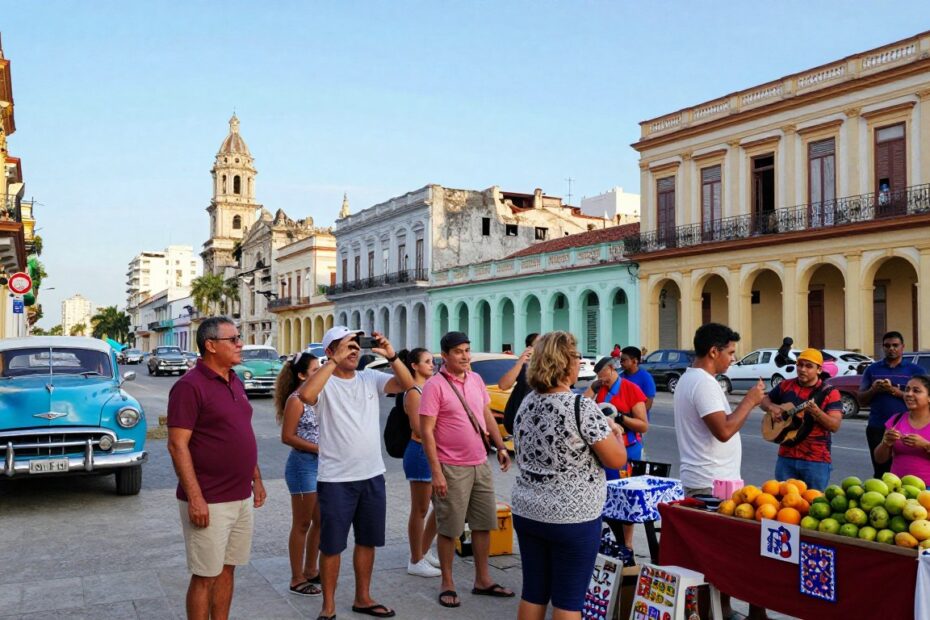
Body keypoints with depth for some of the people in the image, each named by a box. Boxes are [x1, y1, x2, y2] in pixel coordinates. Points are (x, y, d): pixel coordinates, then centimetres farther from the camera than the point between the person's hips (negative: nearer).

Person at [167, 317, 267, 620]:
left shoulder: (236, 383, 10)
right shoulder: (190, 386, -14)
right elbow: (177, 445, -18)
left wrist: (257, 479, 17)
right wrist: (195, 498, -21)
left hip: (241, 498, 7)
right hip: (209, 503, -7)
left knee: (227, 570, 16)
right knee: (205, 577, 4)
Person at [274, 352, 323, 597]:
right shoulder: (296, 400, -14)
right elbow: (287, 437, -17)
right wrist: (319, 448, -19)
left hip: (321, 465, 8)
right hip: (303, 465, -8)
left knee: (320, 521, 15)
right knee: (302, 524, 2)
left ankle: (311, 570, 29)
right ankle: (297, 580, 13)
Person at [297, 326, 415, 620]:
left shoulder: (370, 378, 3)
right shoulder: (324, 383, -10)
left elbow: (407, 384, -7)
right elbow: (305, 394, -33)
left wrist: (391, 356, -21)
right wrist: (335, 361, -31)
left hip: (373, 475, 5)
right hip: (336, 480, -5)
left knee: (368, 541, 17)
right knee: (332, 545, 7)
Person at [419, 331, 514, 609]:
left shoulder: (476, 379, 6)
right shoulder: (435, 385, -14)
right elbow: (426, 431, -16)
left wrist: (501, 446, 10)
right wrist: (436, 471, -19)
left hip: (481, 464, 7)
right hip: (452, 468, -7)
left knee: (484, 524, 14)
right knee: (449, 529, 4)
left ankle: (483, 580, 28)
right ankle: (447, 584, 20)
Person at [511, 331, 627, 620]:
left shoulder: (527, 404, 4)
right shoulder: (582, 407, -18)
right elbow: (617, 460, -12)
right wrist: (615, 431, 7)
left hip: (526, 512, 6)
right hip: (572, 518, -6)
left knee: (533, 594, 13)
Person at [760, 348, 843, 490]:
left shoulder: (829, 393, -5)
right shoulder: (785, 386, 7)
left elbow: (835, 426, -12)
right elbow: (765, 400, 21)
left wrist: (817, 412, -29)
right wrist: (772, 407, -2)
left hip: (816, 461, -3)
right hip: (786, 457, 4)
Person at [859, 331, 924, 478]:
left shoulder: (915, 370, 6)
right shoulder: (872, 369, 11)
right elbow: (861, 400, 12)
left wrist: (894, 391, -13)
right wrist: (873, 390, -8)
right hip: (877, 428, 2)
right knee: (880, 471, 4)